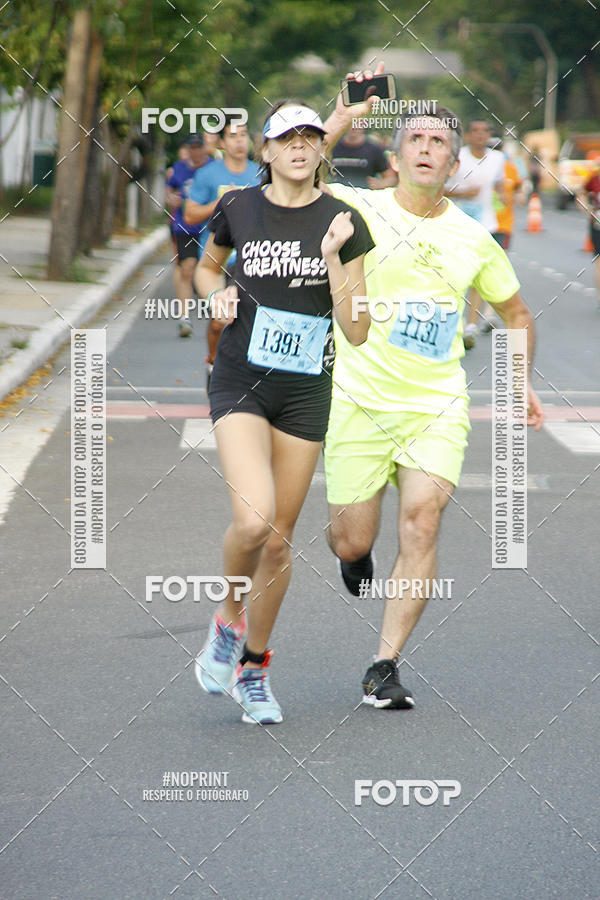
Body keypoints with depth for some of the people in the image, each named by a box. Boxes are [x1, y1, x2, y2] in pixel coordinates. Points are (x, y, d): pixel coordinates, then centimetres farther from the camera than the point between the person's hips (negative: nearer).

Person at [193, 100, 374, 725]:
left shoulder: (343, 224, -2)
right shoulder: (238, 209, -1)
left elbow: (356, 333, -6)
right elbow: (207, 266, 20)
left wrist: (332, 257, -17)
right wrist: (218, 294, -2)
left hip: (306, 392, 2)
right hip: (240, 385, -1)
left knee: (279, 540, 7)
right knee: (253, 520, -23)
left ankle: (254, 666, 27)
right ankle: (227, 621, 6)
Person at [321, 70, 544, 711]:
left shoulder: (473, 239, 7)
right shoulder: (361, 211, -2)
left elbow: (515, 311, 22)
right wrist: (343, 117, -21)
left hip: (437, 406, 1)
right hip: (359, 400, -1)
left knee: (422, 522, -18)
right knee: (351, 542, 0)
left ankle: (384, 668, -13)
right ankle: (356, 551, 40)